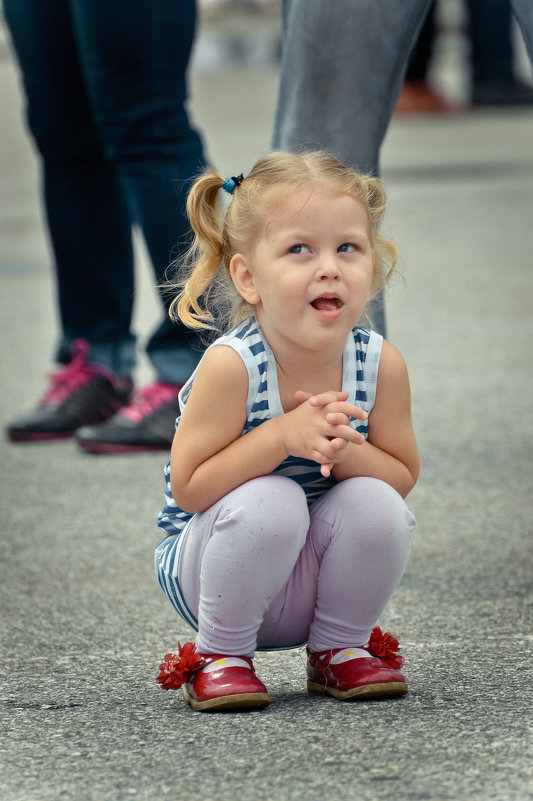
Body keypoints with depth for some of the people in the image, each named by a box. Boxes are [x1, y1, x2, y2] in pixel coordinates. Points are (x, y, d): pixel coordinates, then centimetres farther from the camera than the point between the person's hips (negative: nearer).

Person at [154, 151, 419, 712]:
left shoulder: (380, 364, -13)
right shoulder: (232, 365, -25)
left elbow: (402, 475, -3)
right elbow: (188, 487, -22)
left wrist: (347, 451, -26)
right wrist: (283, 437, -34)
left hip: (320, 575, 4)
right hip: (205, 574, -4)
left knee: (377, 505, -24)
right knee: (269, 502, -33)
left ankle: (340, 649, 3)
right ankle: (219, 656, -9)